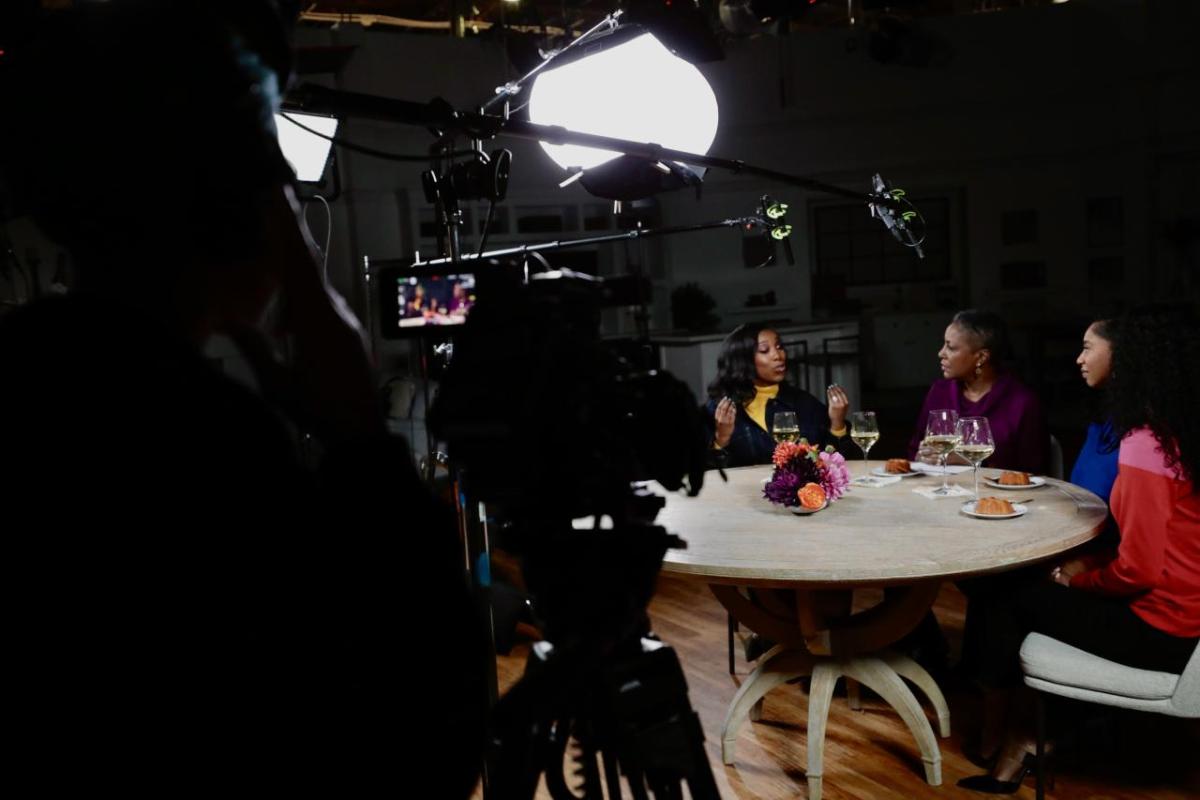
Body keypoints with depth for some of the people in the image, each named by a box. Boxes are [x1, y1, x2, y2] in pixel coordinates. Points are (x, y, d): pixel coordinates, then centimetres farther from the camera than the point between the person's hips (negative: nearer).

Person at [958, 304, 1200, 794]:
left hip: (1157, 630, -8)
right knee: (1037, 584, 18)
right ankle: (1029, 736, 21)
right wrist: (1092, 565, 6)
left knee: (1009, 595, 7)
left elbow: (1138, 570, -23)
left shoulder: (1144, 447, -22)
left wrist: (1081, 577, -5)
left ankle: (997, 733, 27)